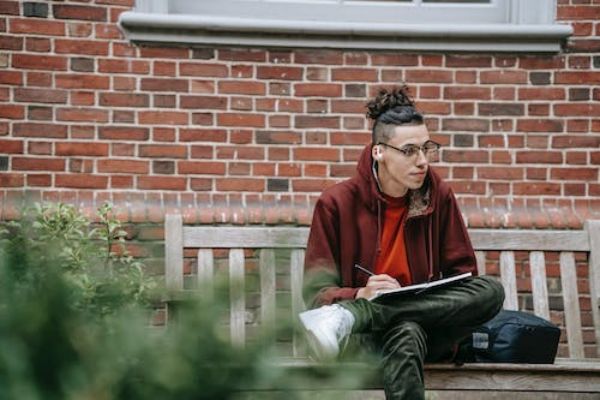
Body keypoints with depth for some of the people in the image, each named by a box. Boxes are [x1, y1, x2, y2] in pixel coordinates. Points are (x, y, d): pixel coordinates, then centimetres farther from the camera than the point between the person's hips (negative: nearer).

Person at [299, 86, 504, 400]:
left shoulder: (438, 196, 5)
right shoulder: (337, 203, -3)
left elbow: (462, 275, 6)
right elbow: (316, 293, -2)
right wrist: (360, 295, -26)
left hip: (427, 329, 5)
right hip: (366, 339, -5)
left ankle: (349, 318, -33)